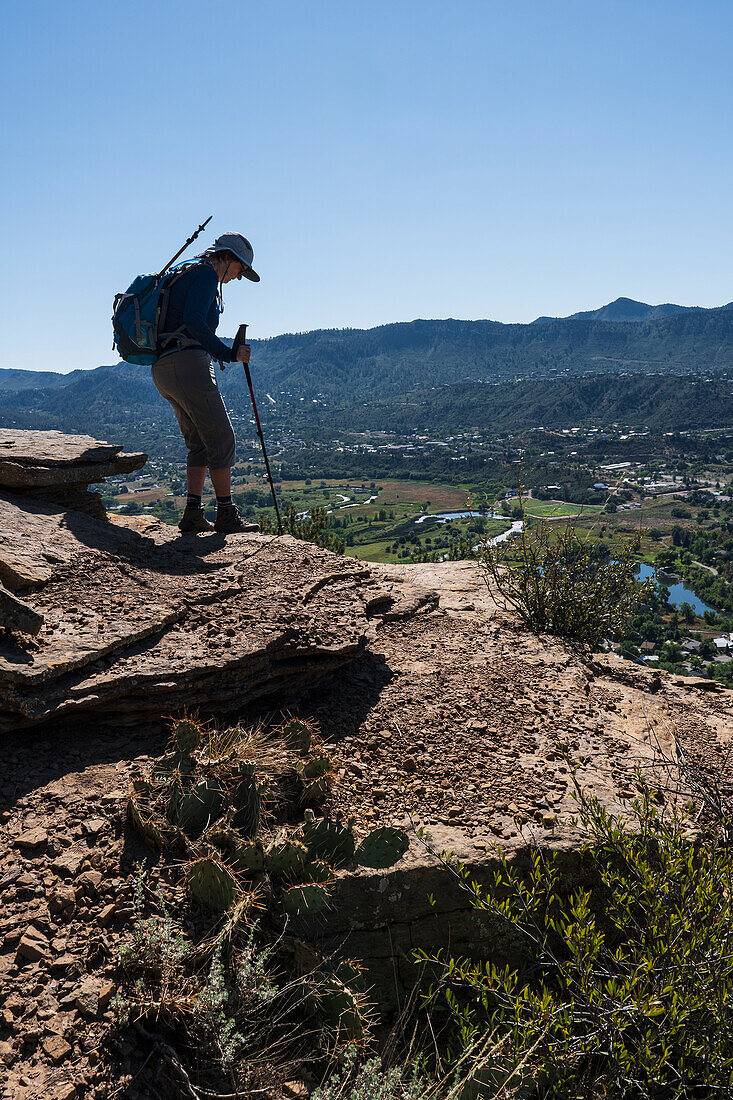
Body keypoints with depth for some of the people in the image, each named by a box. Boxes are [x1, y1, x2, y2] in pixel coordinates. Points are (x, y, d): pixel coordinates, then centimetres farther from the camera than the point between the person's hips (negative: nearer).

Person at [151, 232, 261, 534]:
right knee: (221, 438, -8)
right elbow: (193, 321, -19)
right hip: (187, 363, -10)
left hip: (162, 369, 10)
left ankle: (193, 514, 6)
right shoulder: (206, 274, -3)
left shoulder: (185, 275, 28)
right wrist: (228, 354, -20)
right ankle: (226, 515, -7)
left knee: (200, 442, 11)